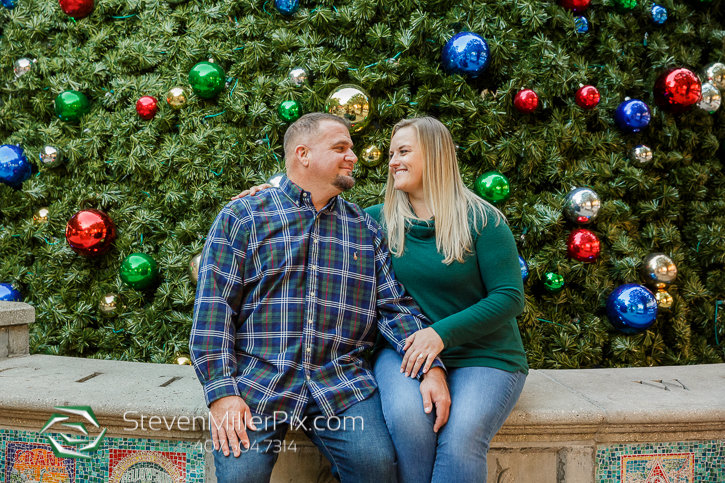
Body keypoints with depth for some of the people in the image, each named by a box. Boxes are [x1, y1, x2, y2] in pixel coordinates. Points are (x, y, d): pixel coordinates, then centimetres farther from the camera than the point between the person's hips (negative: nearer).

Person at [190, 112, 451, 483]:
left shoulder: (366, 229, 15)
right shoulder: (242, 217, 4)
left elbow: (395, 306, 11)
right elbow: (213, 306, -3)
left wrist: (431, 366, -5)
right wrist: (221, 392, -12)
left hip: (342, 382, 3)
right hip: (257, 378, -2)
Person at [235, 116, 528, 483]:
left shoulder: (481, 220, -4)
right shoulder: (382, 220, 8)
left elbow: (510, 297, -8)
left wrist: (442, 333, -18)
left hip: (483, 356, -2)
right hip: (404, 350, 2)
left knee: (461, 438, -31)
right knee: (406, 418, -31)